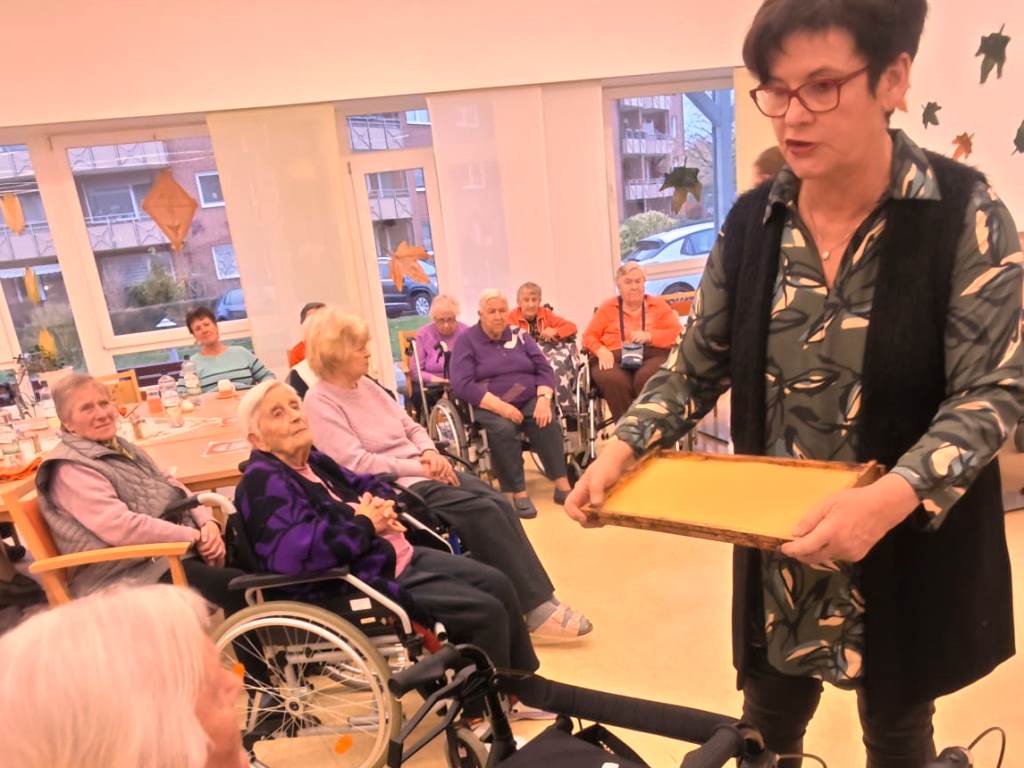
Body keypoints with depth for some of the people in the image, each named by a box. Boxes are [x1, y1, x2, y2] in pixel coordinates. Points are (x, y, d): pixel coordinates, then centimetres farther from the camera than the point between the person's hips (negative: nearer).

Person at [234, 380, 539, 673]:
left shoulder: (313, 461, 13)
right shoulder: (262, 482, -14)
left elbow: (367, 485, 25)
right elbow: (291, 551, -31)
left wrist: (382, 506, -1)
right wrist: (365, 525, -18)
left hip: (401, 556, 10)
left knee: (497, 583, 5)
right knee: (486, 613, -14)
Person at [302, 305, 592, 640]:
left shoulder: (366, 385, 13)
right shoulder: (320, 403, -10)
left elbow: (411, 427, 16)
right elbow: (357, 464, -18)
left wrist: (430, 453, -5)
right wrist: (419, 466, -17)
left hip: (420, 471, 8)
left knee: (498, 503, -13)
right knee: (483, 510, -22)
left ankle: (541, 599, -8)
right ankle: (536, 610, -11)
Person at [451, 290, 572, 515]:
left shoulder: (519, 335, 13)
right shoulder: (467, 341, 1)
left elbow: (544, 368, 7)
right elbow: (462, 384, -12)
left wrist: (544, 399, -14)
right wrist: (500, 406, -22)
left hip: (530, 399, 3)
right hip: (489, 407, -3)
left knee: (548, 422, -27)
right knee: (503, 429, -34)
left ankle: (562, 485, -24)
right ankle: (518, 492, -25)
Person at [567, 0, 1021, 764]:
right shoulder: (752, 222, -4)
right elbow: (698, 363, 1)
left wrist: (894, 496, -33)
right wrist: (625, 445, -14)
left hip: (912, 543, -2)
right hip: (778, 543, 3)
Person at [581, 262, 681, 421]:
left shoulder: (658, 304, 21)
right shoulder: (607, 307, 21)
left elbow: (676, 333, 9)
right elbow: (589, 336, 15)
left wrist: (649, 336, -8)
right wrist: (601, 351, -8)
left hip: (653, 355, 0)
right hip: (615, 359, 0)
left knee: (647, 378, -37)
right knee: (613, 381, -36)